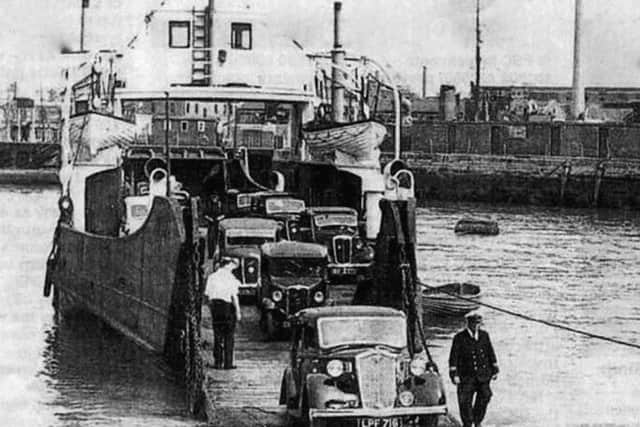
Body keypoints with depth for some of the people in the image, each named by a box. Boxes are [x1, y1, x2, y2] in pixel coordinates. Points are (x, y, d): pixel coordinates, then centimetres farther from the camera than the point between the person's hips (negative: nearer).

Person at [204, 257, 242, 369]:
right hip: (227, 305, -5)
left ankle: (217, 363, 7)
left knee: (217, 335, 10)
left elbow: (208, 294, 5)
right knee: (228, 336, 3)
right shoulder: (229, 277, -10)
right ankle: (228, 363, 1)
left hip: (214, 305, 5)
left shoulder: (212, 276, 6)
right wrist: (238, 311, -5)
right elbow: (234, 296, -10)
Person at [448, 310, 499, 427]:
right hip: (466, 376, -3)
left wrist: (495, 370, 15)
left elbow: (491, 353, 15)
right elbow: (453, 357, -5)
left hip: (483, 374, 3)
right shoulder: (459, 338, -4)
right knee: (465, 401, -1)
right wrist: (454, 375, -10)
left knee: (485, 395, -9)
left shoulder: (484, 335, 8)